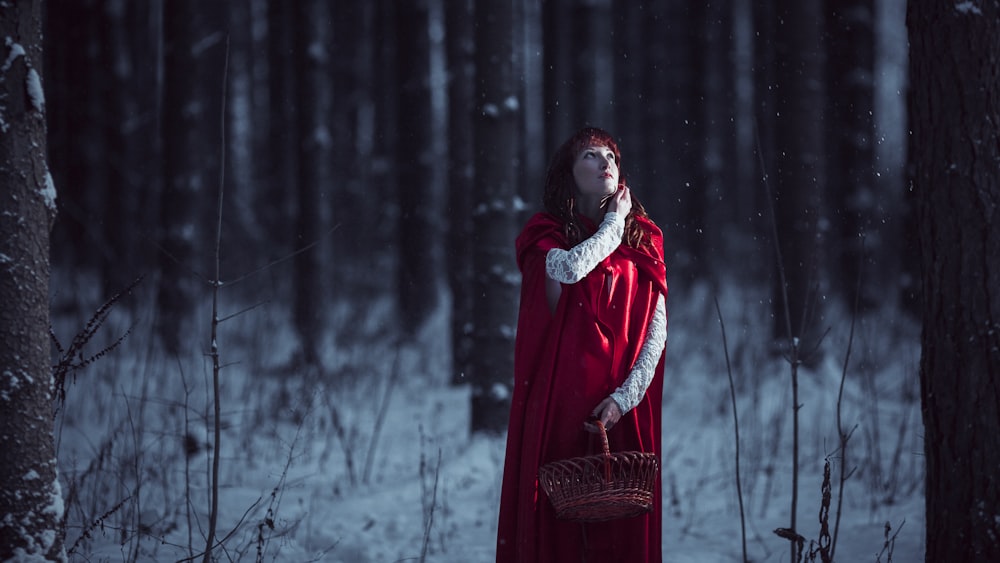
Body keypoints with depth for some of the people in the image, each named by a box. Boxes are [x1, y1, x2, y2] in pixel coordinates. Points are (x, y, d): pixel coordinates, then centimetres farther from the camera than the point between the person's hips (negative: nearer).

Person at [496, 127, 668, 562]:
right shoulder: (545, 235, 4)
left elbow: (658, 328, 3)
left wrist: (626, 396, -10)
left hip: (623, 406, 2)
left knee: (623, 525, -1)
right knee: (558, 512, -4)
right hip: (559, 396, -2)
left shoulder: (643, 240, 10)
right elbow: (571, 268, -20)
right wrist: (614, 223, -3)